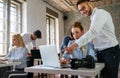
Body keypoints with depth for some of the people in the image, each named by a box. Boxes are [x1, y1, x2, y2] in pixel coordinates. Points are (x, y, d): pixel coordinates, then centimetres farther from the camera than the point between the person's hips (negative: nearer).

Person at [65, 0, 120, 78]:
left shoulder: (100, 13, -13)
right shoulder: (94, 17, 17)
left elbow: (92, 32, -29)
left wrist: (75, 44, -40)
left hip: (110, 51, -8)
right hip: (100, 52, 9)